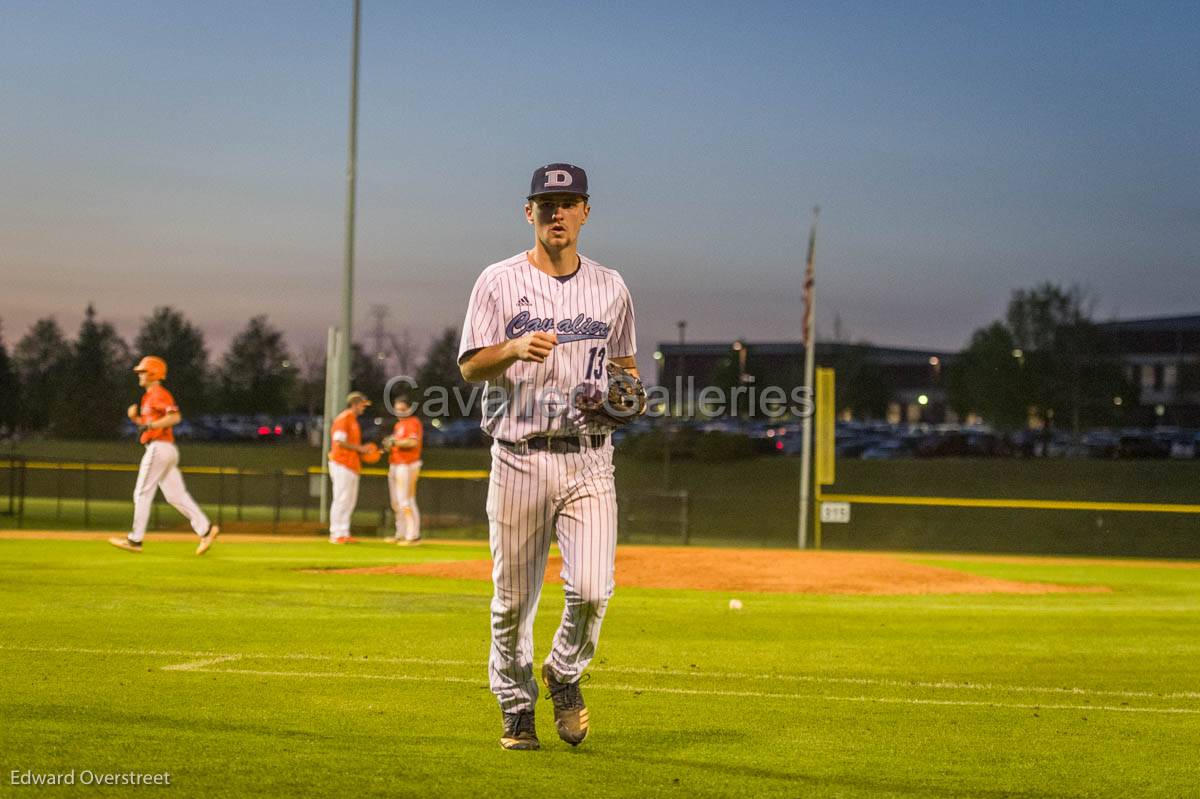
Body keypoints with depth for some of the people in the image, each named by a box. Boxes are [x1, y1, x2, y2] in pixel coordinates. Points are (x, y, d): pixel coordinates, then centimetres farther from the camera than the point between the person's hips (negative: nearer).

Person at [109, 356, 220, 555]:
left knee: (142, 494, -4)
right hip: (167, 450, 10)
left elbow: (175, 417, -23)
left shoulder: (159, 394, -10)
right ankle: (206, 529, -3)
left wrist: (151, 425, -25)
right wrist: (136, 417, 10)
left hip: (159, 447, -10)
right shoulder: (149, 396, 21)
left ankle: (135, 540, -1)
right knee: (176, 495, 5)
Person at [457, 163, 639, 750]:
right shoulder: (500, 282, 2)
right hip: (520, 457, -1)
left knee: (592, 587, -13)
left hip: (589, 458, 2)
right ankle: (517, 707, 20)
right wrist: (515, 348, -23)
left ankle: (565, 674, 15)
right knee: (513, 598, 3)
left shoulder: (610, 287, 11)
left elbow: (625, 365, 22)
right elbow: (469, 366, -3)